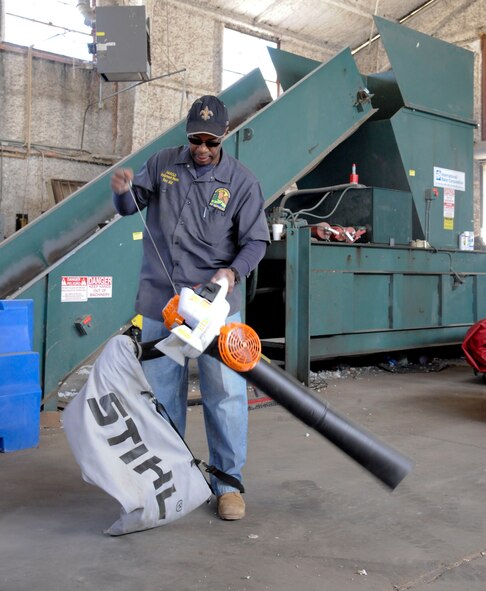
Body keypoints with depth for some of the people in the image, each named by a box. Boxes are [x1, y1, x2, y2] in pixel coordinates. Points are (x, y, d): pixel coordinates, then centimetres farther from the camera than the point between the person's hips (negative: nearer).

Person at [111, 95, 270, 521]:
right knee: (162, 394, 10)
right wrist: (123, 191, -12)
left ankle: (228, 481, 12)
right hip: (160, 302, 3)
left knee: (225, 393, -2)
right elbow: (132, 205, 12)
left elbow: (256, 241, -2)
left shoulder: (241, 181, -1)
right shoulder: (163, 164, 5)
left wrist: (233, 271, -21)